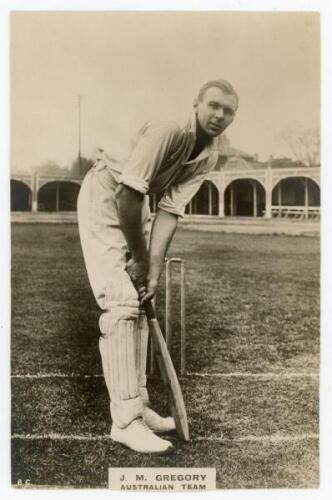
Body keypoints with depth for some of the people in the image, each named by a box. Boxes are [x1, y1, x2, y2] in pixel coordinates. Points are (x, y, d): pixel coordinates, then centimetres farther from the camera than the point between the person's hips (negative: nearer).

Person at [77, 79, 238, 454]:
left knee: (139, 302, 8)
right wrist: (141, 259, -19)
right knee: (121, 302, -16)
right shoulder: (167, 130, -28)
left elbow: (171, 209, -9)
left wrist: (153, 267, -18)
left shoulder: (209, 155, -5)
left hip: (135, 203, 8)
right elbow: (127, 194, -29)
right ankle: (125, 419, -11)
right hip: (104, 195, -8)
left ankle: (138, 405, 18)